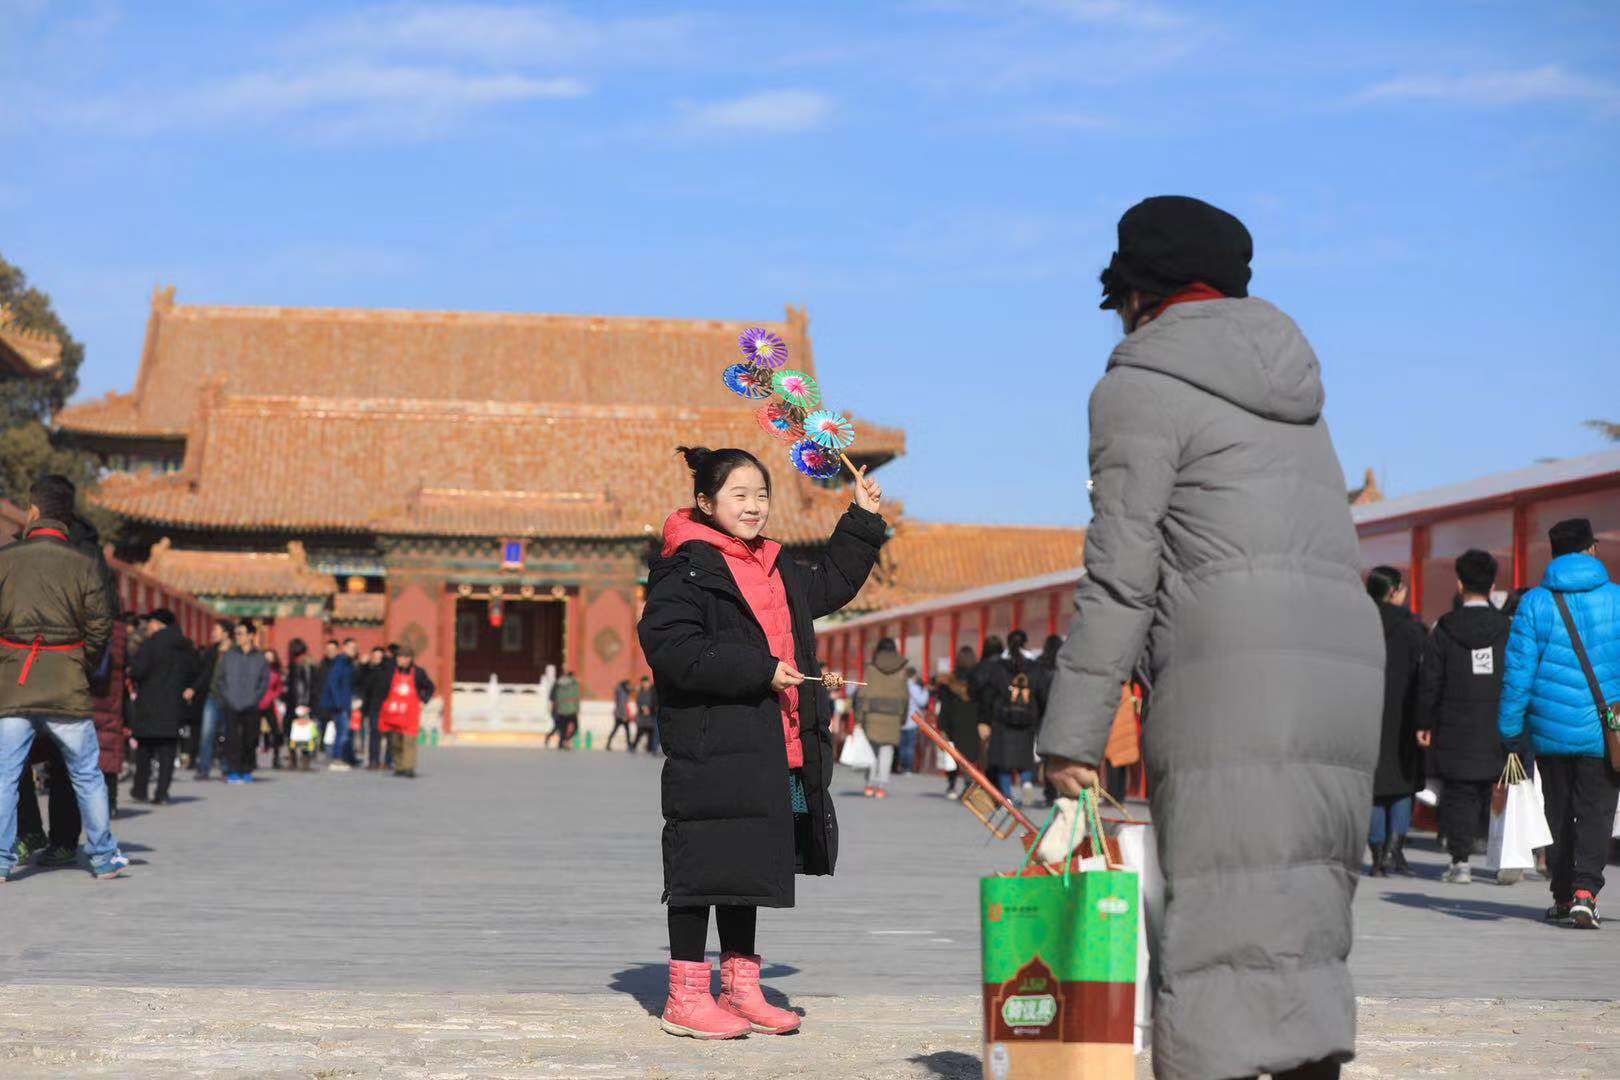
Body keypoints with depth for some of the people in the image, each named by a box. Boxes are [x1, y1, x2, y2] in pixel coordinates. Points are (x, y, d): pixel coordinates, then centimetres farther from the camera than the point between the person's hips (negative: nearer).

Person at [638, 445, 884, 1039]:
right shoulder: (685, 567, -9)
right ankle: (685, 997, 2)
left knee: (747, 867, 14)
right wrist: (761, 672, -20)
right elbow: (672, 648, -19)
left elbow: (831, 586, 37)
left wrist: (863, 520, 31)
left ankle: (740, 989, 22)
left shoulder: (778, 568, 19)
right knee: (703, 867, -5)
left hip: (771, 754, 8)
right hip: (710, 745, -8)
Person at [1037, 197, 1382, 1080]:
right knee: (1304, 941, 10)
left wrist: (1071, 735, -3)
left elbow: (1120, 576, -5)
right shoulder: (1289, 391, 27)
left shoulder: (1142, 388, 3)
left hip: (1234, 688, -8)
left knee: (1223, 950, -11)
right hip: (1347, 676, 8)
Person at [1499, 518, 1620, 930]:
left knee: (1559, 812, 14)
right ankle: (1585, 891, -17)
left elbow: (1518, 671, -3)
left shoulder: (1534, 603, -2)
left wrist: (1511, 730, 3)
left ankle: (1563, 895, 20)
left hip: (1550, 729, 1)